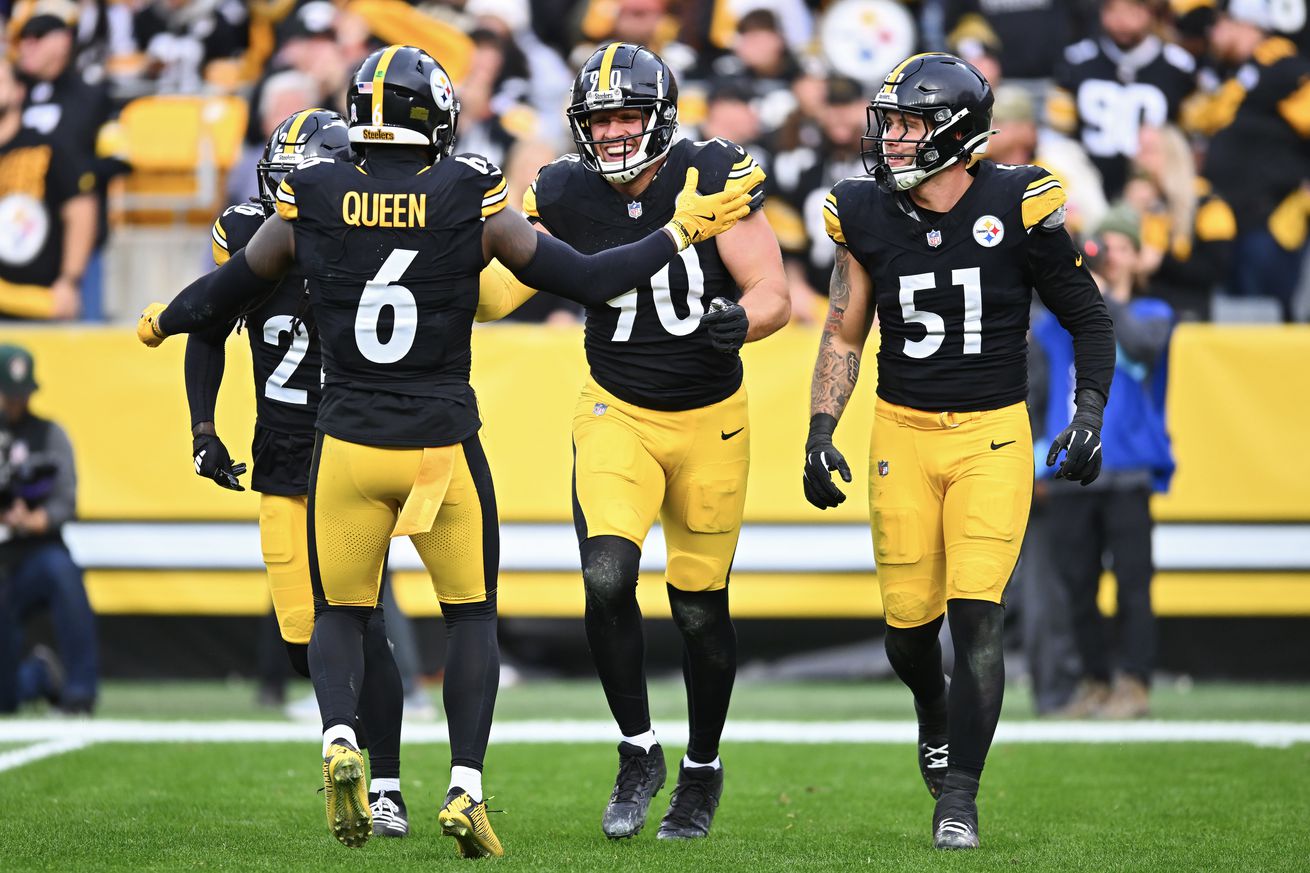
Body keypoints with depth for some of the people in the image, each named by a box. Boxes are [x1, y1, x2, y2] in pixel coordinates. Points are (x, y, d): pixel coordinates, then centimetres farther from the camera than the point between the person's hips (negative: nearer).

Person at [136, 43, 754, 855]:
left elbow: (233, 286, 12)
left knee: (341, 612, 16)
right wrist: (680, 233, 10)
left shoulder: (312, 200, -2)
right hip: (445, 445, -1)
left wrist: (165, 319, 33)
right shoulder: (471, 201, -6)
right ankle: (467, 788, 2)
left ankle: (340, 739, -12)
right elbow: (587, 279, -3)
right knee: (473, 615, 14)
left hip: (348, 447, 1)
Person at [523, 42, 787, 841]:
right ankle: (638, 752, -1)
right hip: (619, 414, 1)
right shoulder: (565, 197, -8)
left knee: (701, 605, 7)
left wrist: (740, 320, -36)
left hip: (711, 420, -1)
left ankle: (703, 768, 30)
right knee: (607, 577, -21)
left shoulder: (711, 181, -14)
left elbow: (774, 294, -15)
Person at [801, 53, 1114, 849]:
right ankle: (936, 718, 39)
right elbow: (844, 337, 10)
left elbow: (1089, 320, 2)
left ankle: (958, 798, -5)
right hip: (902, 434, 3)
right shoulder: (868, 217, -1)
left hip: (992, 436, -3)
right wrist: (821, 434, 0)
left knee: (977, 616, -13)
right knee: (908, 624, 5)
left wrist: (1090, 418, -8)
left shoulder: (1019, 208, -9)